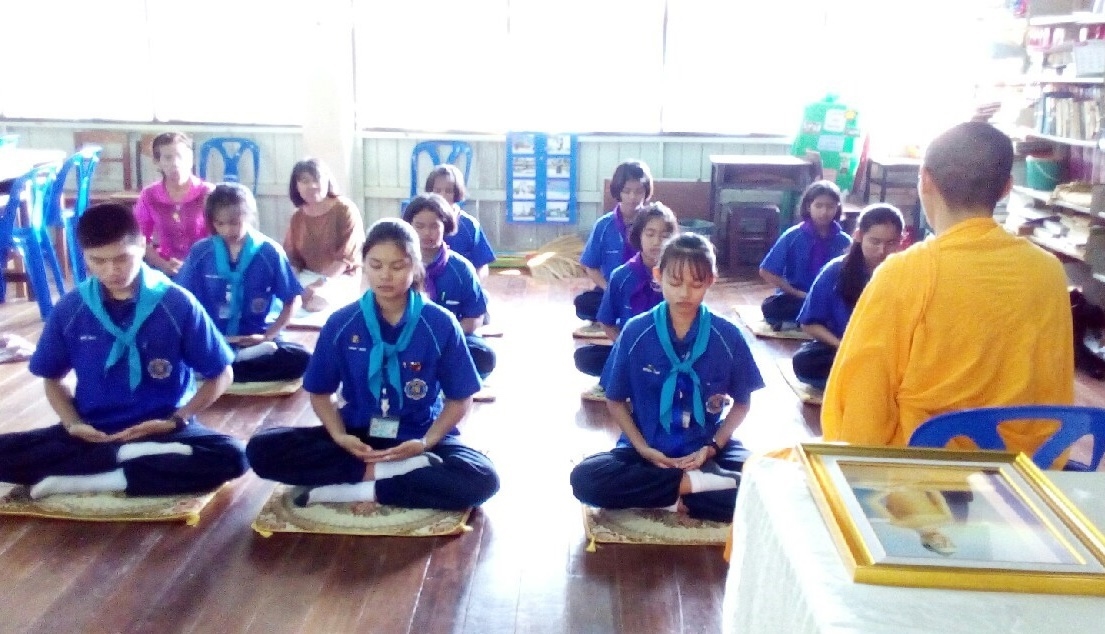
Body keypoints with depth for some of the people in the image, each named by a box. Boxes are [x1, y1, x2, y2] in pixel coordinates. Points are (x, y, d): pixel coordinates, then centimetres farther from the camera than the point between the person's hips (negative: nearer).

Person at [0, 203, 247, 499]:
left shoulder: (177, 304, -10)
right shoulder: (70, 309, -3)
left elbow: (222, 375, -1)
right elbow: (52, 377, 12)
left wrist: (176, 421, -12)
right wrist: (73, 423, -7)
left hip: (161, 430, -2)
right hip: (92, 432, 2)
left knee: (229, 457, -32)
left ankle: (85, 480, -27)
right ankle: (130, 455, -22)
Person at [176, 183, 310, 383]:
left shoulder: (270, 252, -3)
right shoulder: (200, 252, 2)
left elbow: (292, 300, 2)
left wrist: (267, 336, -8)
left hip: (255, 340, 0)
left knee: (300, 358, -30)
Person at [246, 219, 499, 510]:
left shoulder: (440, 324, -9)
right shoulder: (341, 323, -5)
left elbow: (460, 399, -2)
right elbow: (320, 392, 5)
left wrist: (425, 443, -19)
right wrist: (340, 436, -15)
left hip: (418, 438, -2)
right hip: (358, 435, 2)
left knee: (482, 479, -32)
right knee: (262, 450, -20)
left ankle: (355, 490, -24)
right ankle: (378, 471, -23)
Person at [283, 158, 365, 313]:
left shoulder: (345, 209, -9)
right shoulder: (297, 217, 9)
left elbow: (346, 256, -14)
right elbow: (292, 257, 7)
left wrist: (320, 284, -22)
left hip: (341, 278, -5)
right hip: (308, 276, 5)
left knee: (316, 301, -36)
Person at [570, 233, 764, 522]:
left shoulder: (728, 336, -5)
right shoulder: (636, 331, -5)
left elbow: (741, 403, 7)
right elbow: (615, 401, 4)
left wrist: (712, 447, -9)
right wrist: (643, 448, -10)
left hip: (706, 449, 0)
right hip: (648, 449, 1)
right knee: (584, 478, -28)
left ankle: (667, 499, -17)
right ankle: (695, 483, -22)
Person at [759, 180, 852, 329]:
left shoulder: (843, 241, 0)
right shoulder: (793, 236, -5)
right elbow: (766, 272, -6)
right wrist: (796, 293, -11)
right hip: (795, 298, -1)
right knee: (770, 307, -34)